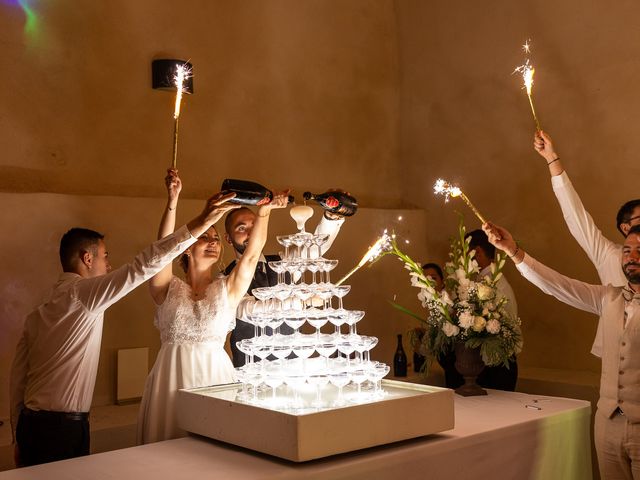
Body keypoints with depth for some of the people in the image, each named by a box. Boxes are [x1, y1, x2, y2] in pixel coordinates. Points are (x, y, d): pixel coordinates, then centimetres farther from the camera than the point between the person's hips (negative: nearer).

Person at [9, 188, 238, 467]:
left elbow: (17, 378, 13)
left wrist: (20, 439, 18)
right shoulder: (81, 292, -10)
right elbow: (143, 266, -20)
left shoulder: (38, 314, 13)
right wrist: (201, 223, -21)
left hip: (32, 424, 9)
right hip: (62, 427, -9)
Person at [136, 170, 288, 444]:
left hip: (215, 374, 1)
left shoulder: (228, 289, 9)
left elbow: (252, 253, -3)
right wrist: (172, 202, -24)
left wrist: (264, 212, -17)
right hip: (172, 377, 0)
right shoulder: (168, 288, 5)